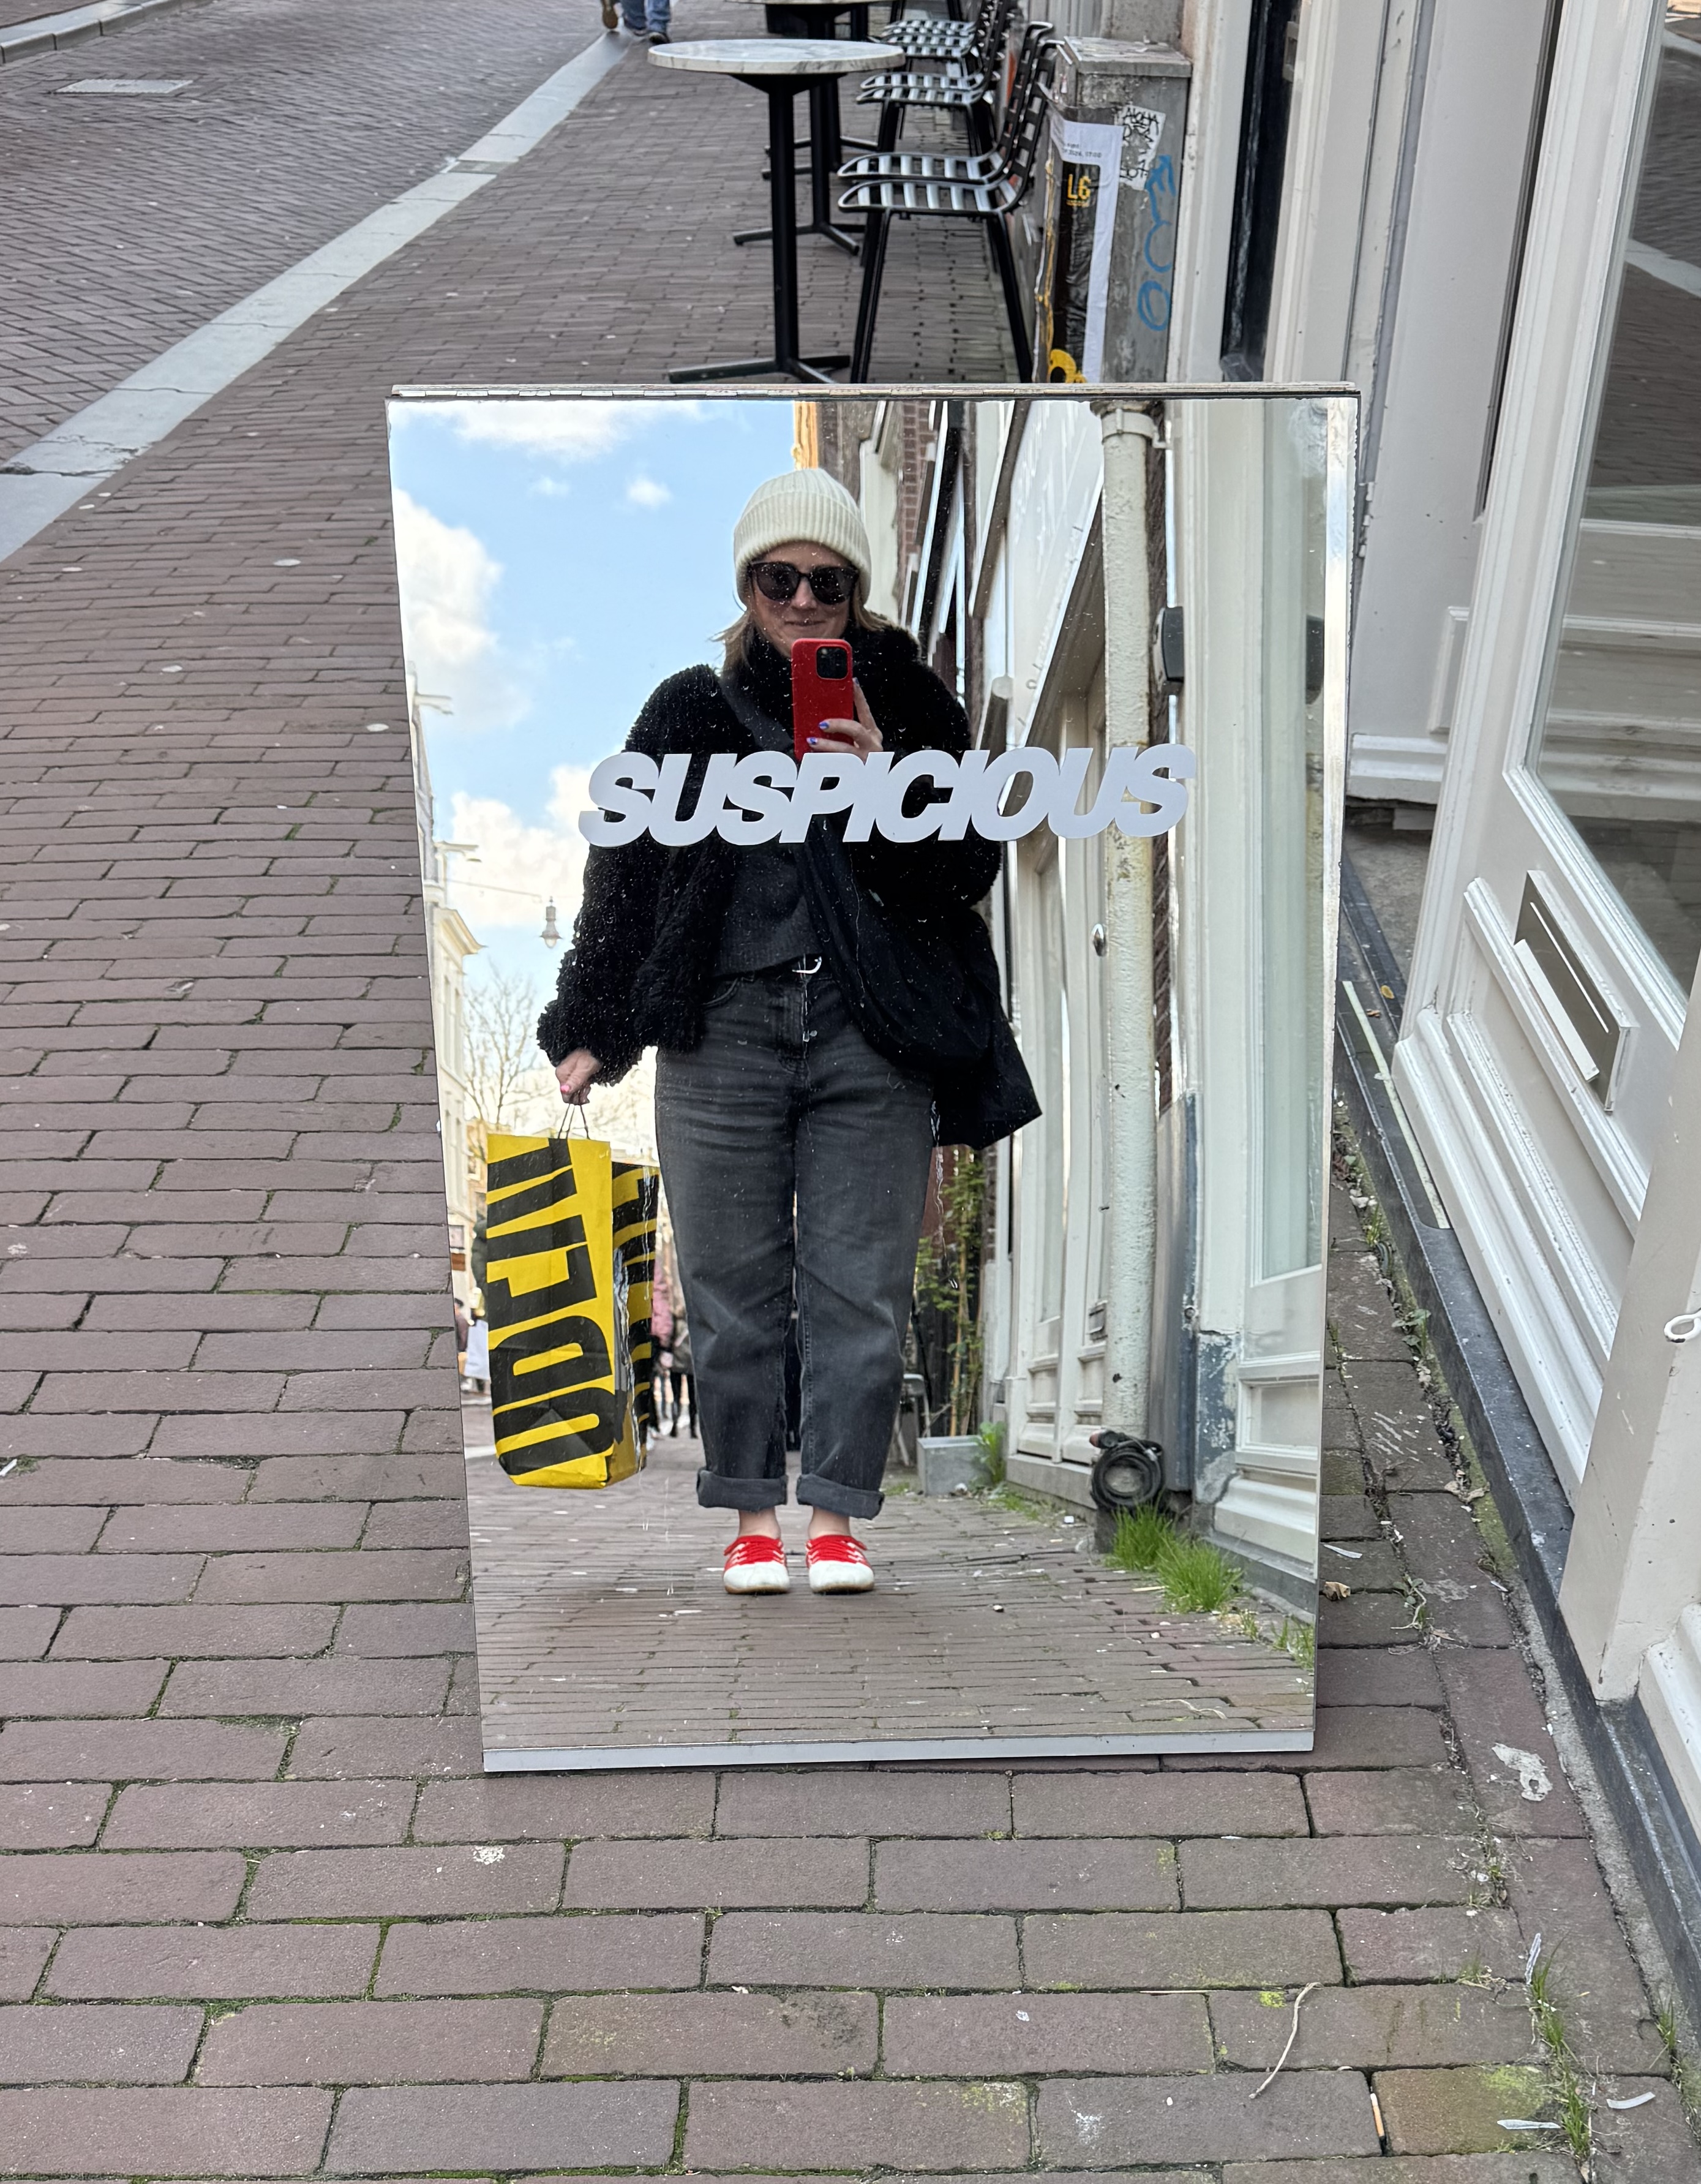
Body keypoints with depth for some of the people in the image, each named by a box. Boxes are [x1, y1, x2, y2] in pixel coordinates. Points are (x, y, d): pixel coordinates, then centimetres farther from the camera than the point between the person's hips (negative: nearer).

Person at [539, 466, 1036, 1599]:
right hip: (722, 1029, 1)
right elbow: (625, 871, 12)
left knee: (860, 1288, 1)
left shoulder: (909, 703, 9)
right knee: (732, 1285, 4)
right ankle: (755, 1516, 17)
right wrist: (589, 1029, 9)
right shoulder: (688, 711, 11)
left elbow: (973, 868, 4)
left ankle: (836, 1517, 13)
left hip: (873, 1037, 0)